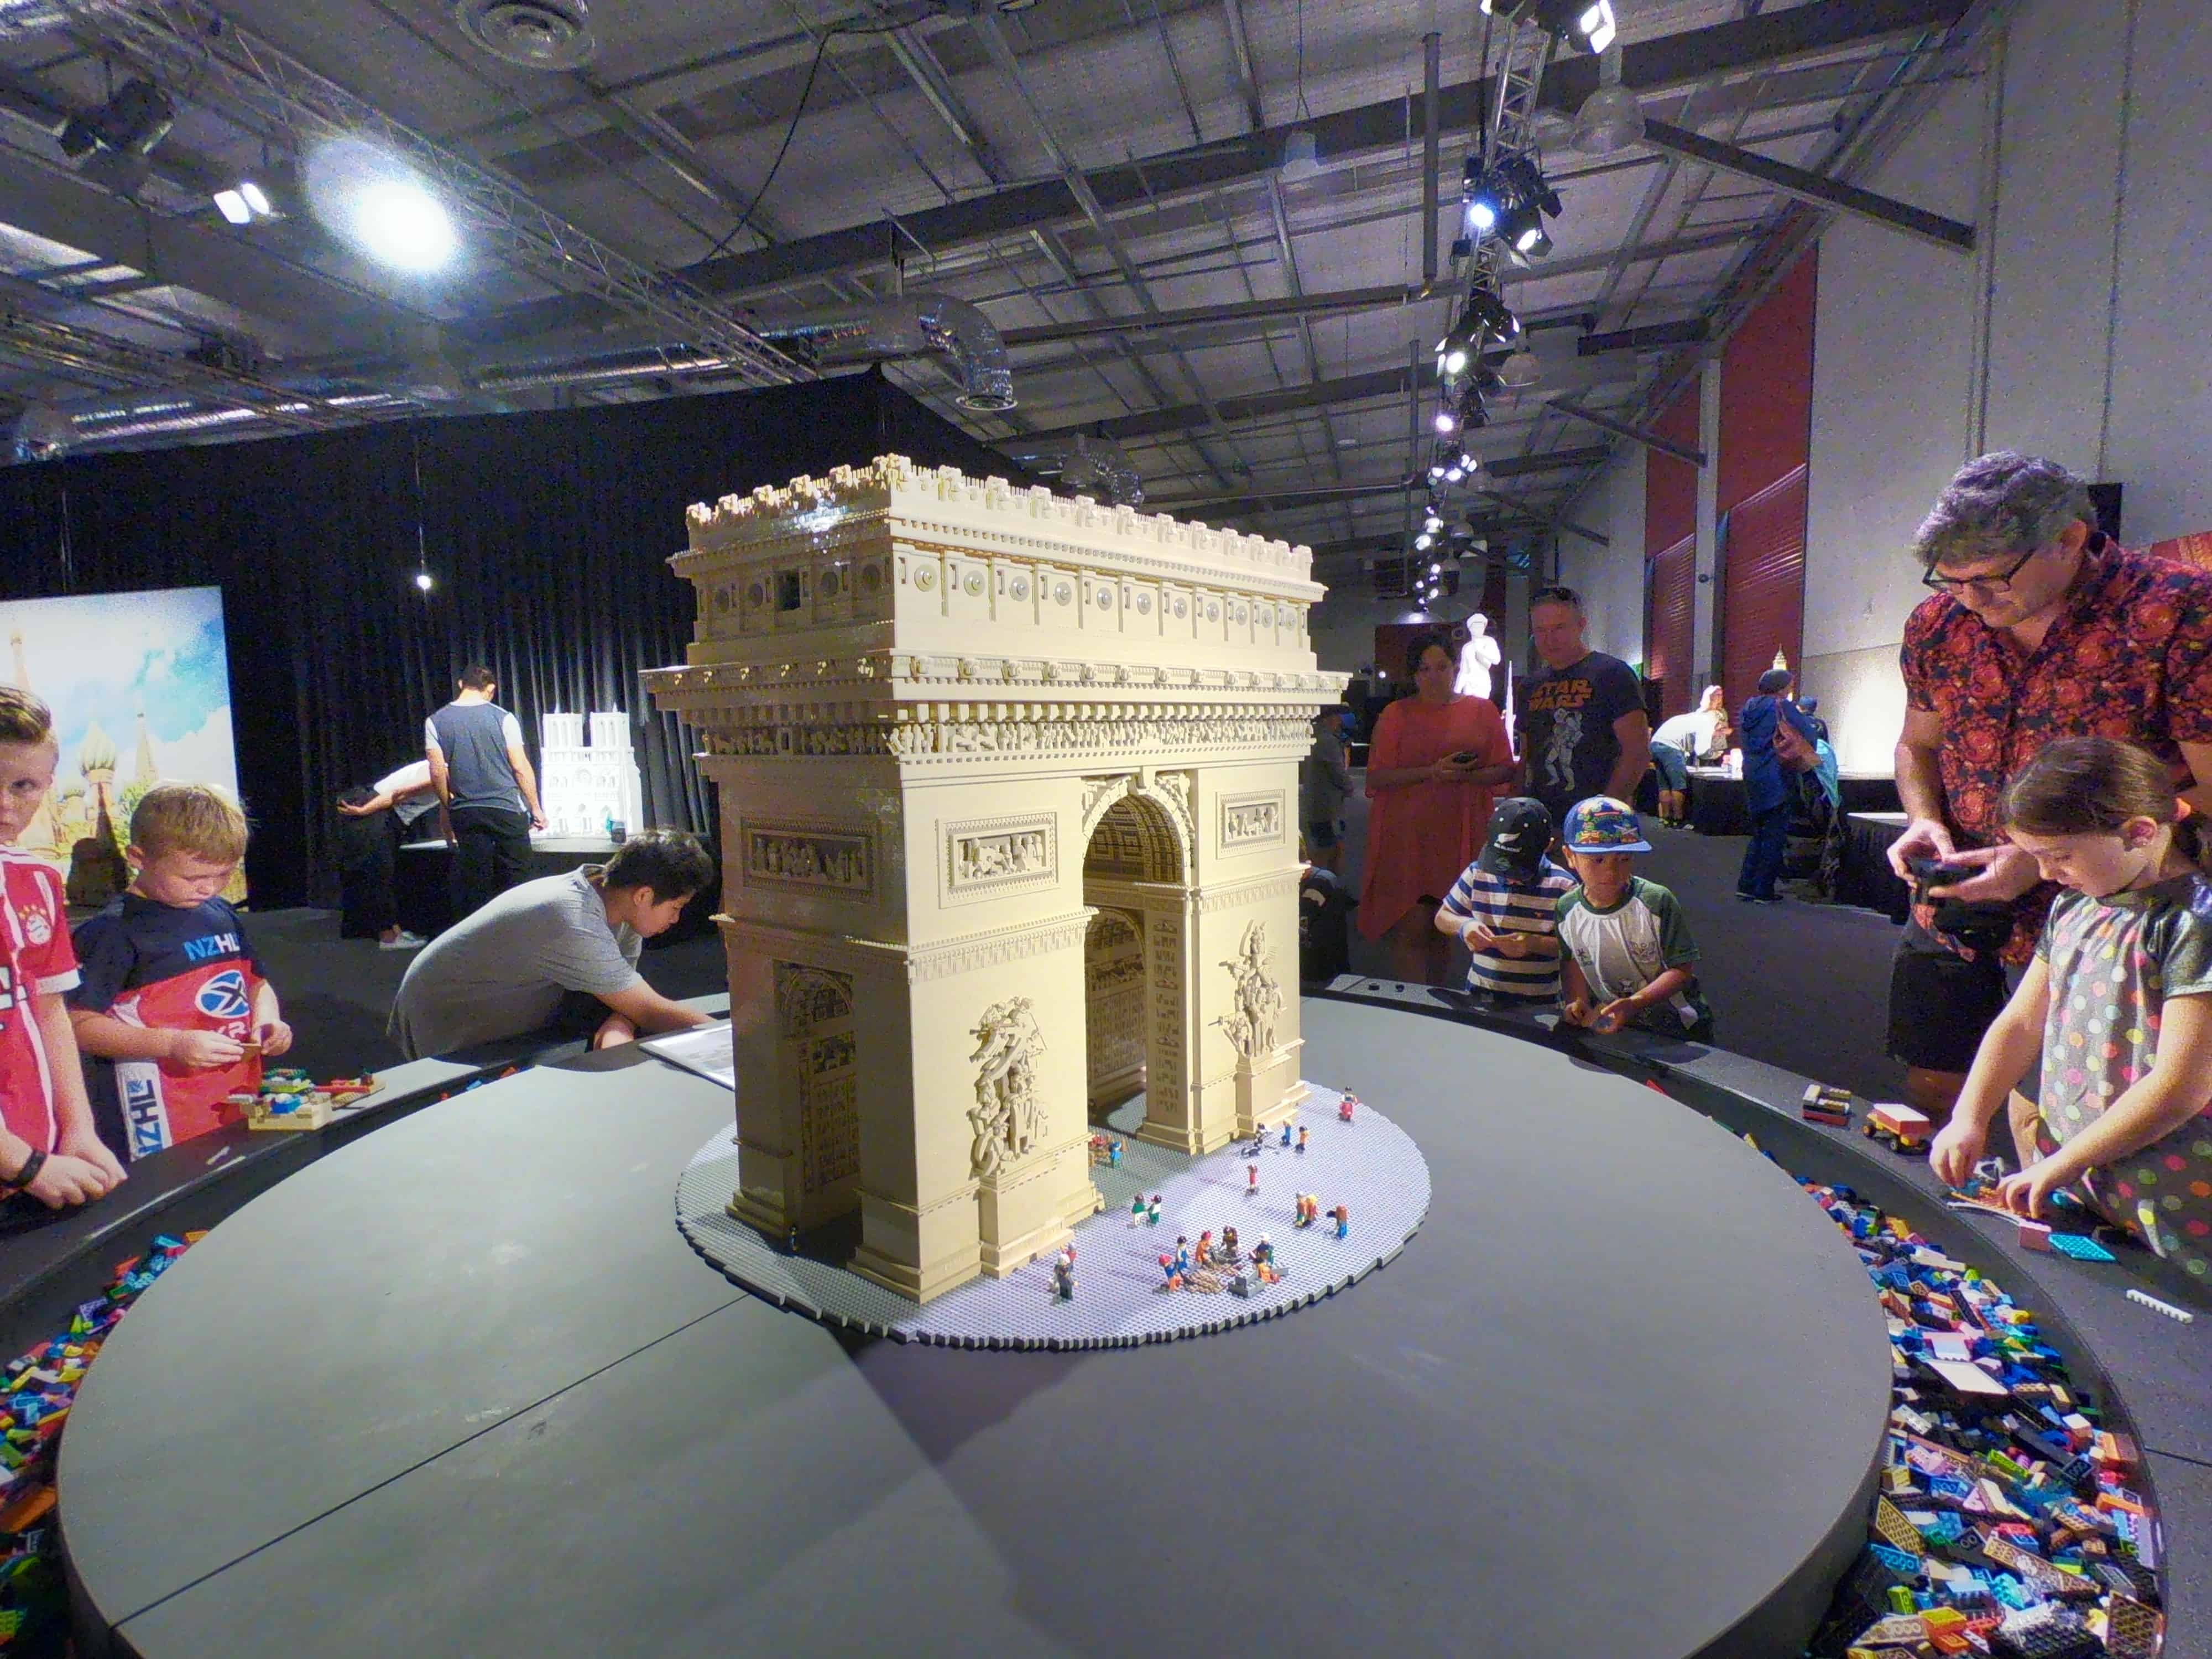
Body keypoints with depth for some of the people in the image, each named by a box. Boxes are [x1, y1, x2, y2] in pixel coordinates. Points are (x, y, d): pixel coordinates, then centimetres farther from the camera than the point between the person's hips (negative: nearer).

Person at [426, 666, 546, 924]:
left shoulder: (435, 722, 2)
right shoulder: (502, 718, -4)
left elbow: (437, 773, -1)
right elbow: (521, 768, -5)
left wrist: (446, 809, 12)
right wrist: (535, 807, 3)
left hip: (466, 813, 2)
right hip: (507, 809, -2)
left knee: (475, 882, 8)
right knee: (515, 876, 7)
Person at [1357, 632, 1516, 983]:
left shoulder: (1482, 711, 10)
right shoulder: (1396, 714, 3)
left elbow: (1505, 769, 7)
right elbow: (1377, 778, -4)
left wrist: (1465, 777, -13)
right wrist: (1433, 772, -16)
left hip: (1459, 836, 3)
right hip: (1406, 838, -2)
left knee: (1443, 931, 12)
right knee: (1411, 930, -8)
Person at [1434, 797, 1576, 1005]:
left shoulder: (1562, 887, -6)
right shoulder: (1477, 873, 2)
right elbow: (1442, 917, 11)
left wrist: (1534, 943, -20)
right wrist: (1464, 925, -10)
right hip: (1480, 994, -2)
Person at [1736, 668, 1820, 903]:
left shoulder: (1750, 707, 10)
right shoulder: (1783, 707, -10)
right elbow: (1809, 735, -14)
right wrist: (1805, 758, 1)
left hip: (1751, 776, 7)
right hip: (1776, 779, -7)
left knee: (1759, 833, 16)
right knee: (1774, 835, 0)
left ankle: (1746, 885, 13)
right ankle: (1764, 891, 1)